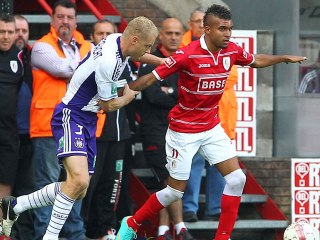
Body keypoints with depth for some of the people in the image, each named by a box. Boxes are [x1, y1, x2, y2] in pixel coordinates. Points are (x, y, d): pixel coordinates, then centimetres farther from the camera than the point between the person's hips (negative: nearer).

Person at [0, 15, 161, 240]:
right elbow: (108, 105, -11)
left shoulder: (118, 39, 2)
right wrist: (128, 96, 7)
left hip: (87, 120, 10)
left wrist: (162, 61, 36)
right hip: (71, 117, -10)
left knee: (79, 191, 7)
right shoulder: (108, 61, -25)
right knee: (79, 180, -27)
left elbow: (135, 55, 31)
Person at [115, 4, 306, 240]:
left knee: (236, 179, -6)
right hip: (183, 131, -6)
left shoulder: (232, 51, -5)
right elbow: (151, 78, -20)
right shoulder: (187, 54, -23)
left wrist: (286, 58, 17)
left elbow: (255, 60, 18)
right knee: (175, 191, 1)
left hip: (212, 128, 6)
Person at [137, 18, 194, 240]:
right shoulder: (150, 62, -4)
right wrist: (181, 96, -9)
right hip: (156, 129, -5)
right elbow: (153, 95, -17)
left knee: (168, 184, 6)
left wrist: (170, 92, -9)